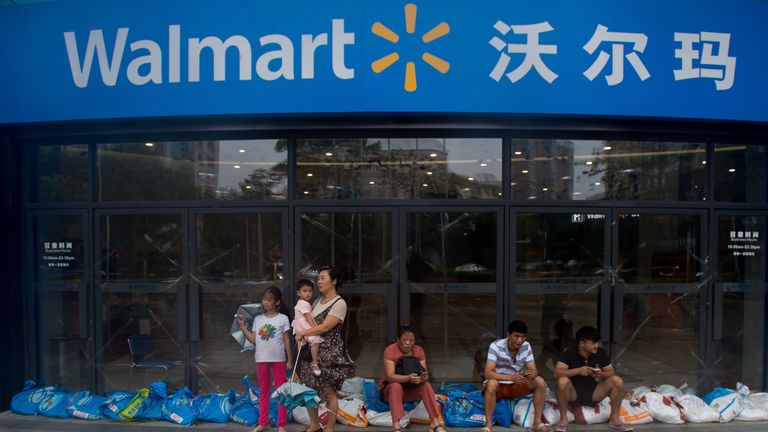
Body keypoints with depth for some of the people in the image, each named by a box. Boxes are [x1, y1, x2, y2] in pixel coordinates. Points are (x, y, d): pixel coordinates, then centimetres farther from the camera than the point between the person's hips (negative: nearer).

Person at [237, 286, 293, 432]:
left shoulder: (283, 318, -3)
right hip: (261, 359, 3)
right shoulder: (258, 319, 6)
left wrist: (289, 360, -3)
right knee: (263, 391, 12)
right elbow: (253, 339, 3)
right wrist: (242, 326, -4)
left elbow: (287, 340, -1)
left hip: (279, 359, -3)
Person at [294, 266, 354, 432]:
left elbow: (325, 327, -18)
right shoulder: (317, 302, 13)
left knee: (329, 392, 0)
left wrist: (302, 333, -11)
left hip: (329, 353, -7)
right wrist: (302, 336, -7)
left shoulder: (339, 303, -11)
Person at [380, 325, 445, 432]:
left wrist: (424, 377, -39)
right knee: (396, 386, -36)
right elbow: (390, 377, -30)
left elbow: (425, 373, -14)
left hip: (411, 389, 3)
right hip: (391, 388, -3)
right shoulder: (390, 350, -20)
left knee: (426, 385, -25)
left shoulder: (419, 350, -7)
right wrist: (408, 378, -47)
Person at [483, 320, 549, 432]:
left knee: (540, 381, -18)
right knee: (492, 383, -39)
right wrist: (511, 377, -45)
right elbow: (488, 373, -31)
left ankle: (537, 421, -8)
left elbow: (534, 370, -9)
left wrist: (531, 374, -35)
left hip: (516, 385, 5)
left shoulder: (526, 346, -8)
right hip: (498, 386, -5)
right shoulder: (496, 346, -24)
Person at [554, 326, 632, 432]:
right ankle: (564, 419, -17)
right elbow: (557, 373, -24)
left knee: (617, 381, -18)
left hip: (594, 393, 3)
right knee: (563, 381, -35)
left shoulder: (601, 353, -4)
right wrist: (578, 370, -35)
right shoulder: (569, 353, -15)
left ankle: (614, 419, -2)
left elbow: (611, 372, 1)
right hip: (574, 394, -3)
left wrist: (601, 374, -22)